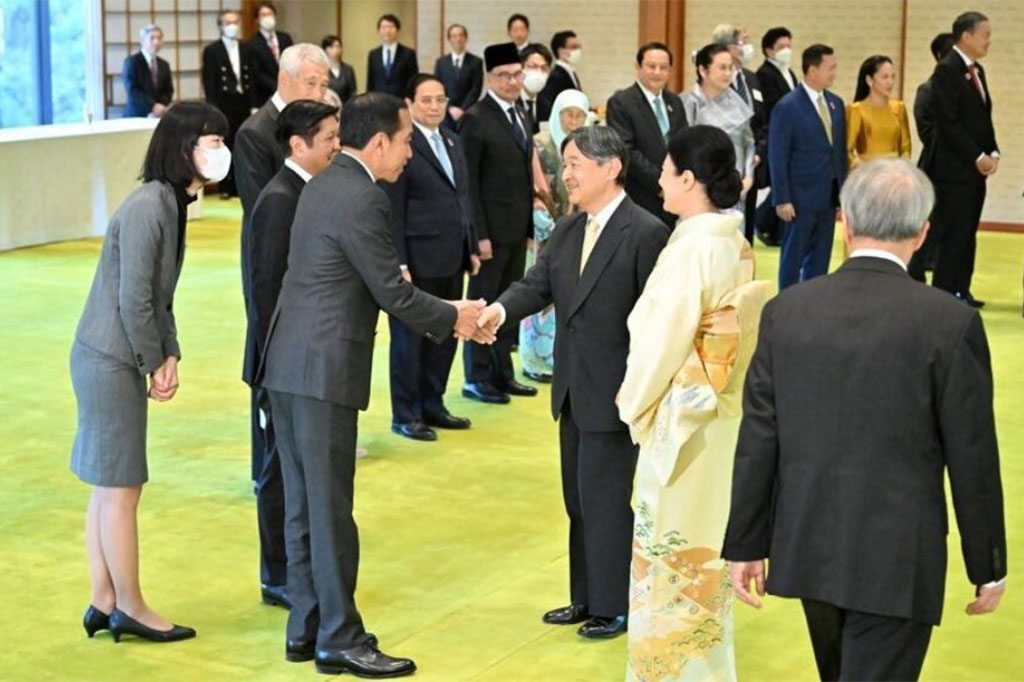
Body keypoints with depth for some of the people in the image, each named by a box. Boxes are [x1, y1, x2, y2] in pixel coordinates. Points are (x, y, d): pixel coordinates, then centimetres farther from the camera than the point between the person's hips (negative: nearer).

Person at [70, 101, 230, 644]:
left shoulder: (173, 203, 9)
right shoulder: (147, 207, -21)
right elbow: (133, 300, -21)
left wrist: (170, 357, 4)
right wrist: (155, 365, -11)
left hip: (115, 362, 10)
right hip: (109, 361, -10)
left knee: (107, 487, 15)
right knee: (120, 488, 1)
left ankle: (104, 603, 24)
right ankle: (129, 609, 13)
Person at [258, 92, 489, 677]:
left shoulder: (324, 185, 14)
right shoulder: (362, 198, -16)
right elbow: (392, 291, -14)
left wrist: (444, 316, 16)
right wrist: (452, 317, 2)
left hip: (289, 365, 10)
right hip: (324, 371, -10)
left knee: (304, 505, 14)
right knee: (331, 509, -1)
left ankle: (307, 628, 22)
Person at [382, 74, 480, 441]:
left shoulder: (452, 141, 13)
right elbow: (393, 211, -13)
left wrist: (472, 247, 14)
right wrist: (399, 263, -17)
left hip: (451, 259, 8)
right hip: (418, 260, -7)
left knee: (446, 334, 13)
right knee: (409, 337, 4)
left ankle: (432, 405, 27)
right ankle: (405, 415, 15)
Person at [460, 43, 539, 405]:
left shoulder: (519, 116, 14)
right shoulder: (476, 120, -10)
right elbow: (469, 183, -13)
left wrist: (529, 223, 10)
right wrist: (479, 234, -16)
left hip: (518, 229, 7)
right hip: (491, 229, -7)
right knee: (483, 303, 2)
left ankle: (502, 372, 20)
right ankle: (476, 377, 10)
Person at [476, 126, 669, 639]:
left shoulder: (646, 232, -15)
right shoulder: (567, 230, 9)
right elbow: (538, 285, 2)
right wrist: (500, 310, -19)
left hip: (615, 392, -8)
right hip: (574, 390, 8)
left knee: (605, 498, 1)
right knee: (579, 498, 17)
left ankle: (614, 606, 16)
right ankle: (586, 597, 31)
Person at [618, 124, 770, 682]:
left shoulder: (692, 248, -21)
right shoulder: (736, 244, 4)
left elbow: (661, 340, -18)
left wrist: (633, 404, -2)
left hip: (684, 421, -9)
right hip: (723, 415, 9)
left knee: (673, 547, 4)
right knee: (706, 546, 19)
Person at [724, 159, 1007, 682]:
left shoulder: (786, 310, -4)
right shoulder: (951, 323, -13)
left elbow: (759, 439, -1)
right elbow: (972, 457, -9)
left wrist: (746, 544, 8)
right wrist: (987, 567, 3)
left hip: (807, 549, 5)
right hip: (897, 560, -4)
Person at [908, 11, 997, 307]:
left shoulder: (976, 70, 15)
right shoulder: (946, 70, -12)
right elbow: (948, 122, -17)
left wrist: (992, 153, 4)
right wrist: (977, 157, -16)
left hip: (976, 168, 8)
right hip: (954, 169, -8)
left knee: (967, 235, 10)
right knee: (952, 235, -4)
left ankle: (961, 291, 17)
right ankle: (943, 294, 3)